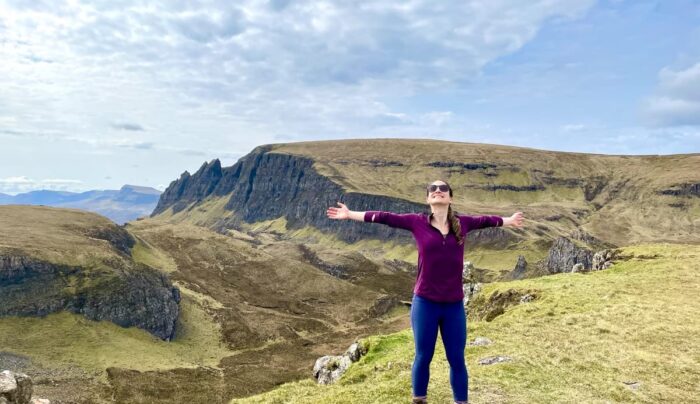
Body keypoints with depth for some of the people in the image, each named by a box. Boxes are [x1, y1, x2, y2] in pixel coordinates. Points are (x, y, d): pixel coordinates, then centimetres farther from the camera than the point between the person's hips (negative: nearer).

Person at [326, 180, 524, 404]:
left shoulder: (462, 223, 4)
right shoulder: (417, 222, -2)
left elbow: (485, 220, 20)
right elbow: (385, 217, 0)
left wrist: (508, 220, 34)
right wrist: (350, 214, 3)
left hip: (454, 305, 2)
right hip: (424, 302, -2)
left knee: (457, 359, 11)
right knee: (423, 357, 11)